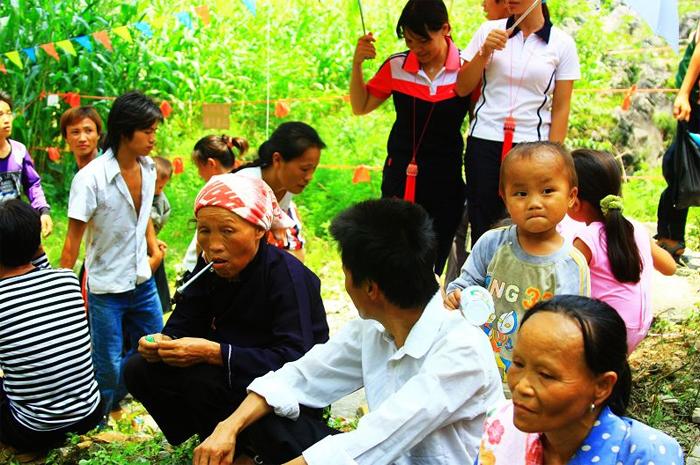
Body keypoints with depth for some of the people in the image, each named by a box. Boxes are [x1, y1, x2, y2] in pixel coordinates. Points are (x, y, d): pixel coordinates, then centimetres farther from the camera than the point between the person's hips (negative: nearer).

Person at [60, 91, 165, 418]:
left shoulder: (148, 169, -2)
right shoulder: (91, 178, -20)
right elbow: (73, 240, -15)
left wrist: (154, 249, 4)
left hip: (143, 281, 6)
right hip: (106, 289, -6)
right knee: (108, 368, 3)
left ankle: (111, 402, 38)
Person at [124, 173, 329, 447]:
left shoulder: (287, 275, -23)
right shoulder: (208, 268, -3)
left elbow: (294, 359, -31)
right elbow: (181, 326, 0)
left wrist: (213, 352, -36)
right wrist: (161, 343, -25)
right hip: (233, 376, 7)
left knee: (202, 381, -31)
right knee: (138, 370, -5)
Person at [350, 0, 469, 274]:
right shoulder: (396, 66, -1)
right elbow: (360, 107, 7)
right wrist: (357, 64, -5)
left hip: (445, 179, -1)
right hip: (401, 176, 1)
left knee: (433, 260, 7)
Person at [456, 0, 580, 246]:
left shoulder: (562, 43, 4)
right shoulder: (489, 31, 7)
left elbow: (561, 108, 3)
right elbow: (462, 88, 8)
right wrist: (484, 52, -6)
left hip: (532, 144, -1)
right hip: (484, 142, 1)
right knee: (482, 225, 3)